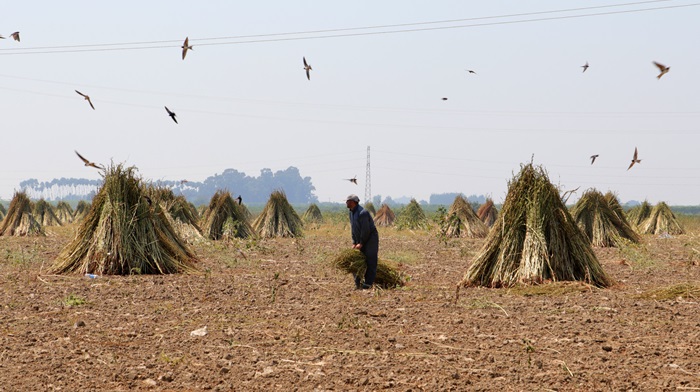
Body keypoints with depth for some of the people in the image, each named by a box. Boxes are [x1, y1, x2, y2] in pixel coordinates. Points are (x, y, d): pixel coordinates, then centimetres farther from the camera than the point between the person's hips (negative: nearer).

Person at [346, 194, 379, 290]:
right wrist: (354, 243, 4)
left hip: (370, 238, -9)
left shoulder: (362, 213, -25)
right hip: (360, 239, 9)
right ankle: (358, 281, 9)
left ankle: (368, 283, -6)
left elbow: (366, 230, -24)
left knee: (370, 261, -6)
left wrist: (361, 243, -17)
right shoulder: (351, 213, 4)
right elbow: (353, 228, 9)